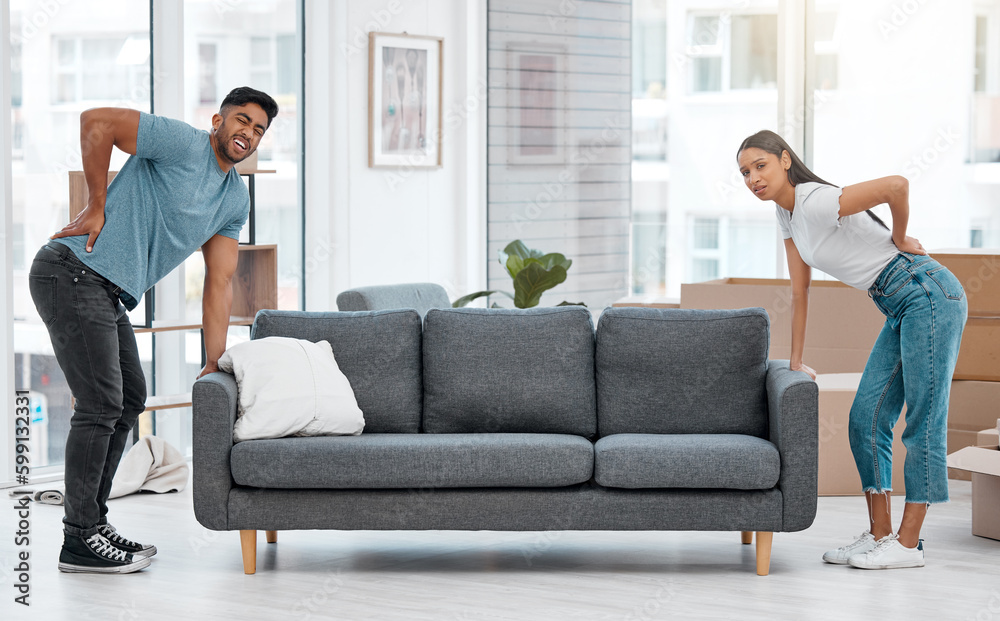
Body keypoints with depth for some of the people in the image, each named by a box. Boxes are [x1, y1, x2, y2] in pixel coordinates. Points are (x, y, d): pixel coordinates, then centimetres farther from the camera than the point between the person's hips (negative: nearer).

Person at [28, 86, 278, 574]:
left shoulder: (236, 200, 14)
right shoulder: (183, 145, -12)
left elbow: (219, 283, 15)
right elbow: (96, 121, -19)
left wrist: (214, 365, 11)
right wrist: (97, 205, -14)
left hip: (110, 295, 10)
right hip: (73, 273, -10)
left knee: (129, 400, 16)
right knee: (100, 405, -9)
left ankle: (92, 522, 25)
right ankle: (79, 540, -1)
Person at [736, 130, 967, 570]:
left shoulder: (817, 202, -20)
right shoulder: (787, 214, 8)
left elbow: (897, 186, -31)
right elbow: (800, 291, 14)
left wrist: (899, 240, -12)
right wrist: (795, 362, 14)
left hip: (929, 296, -10)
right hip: (900, 308, 10)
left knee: (924, 421, -4)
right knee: (866, 419, 7)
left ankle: (908, 543, -2)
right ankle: (880, 534, 13)